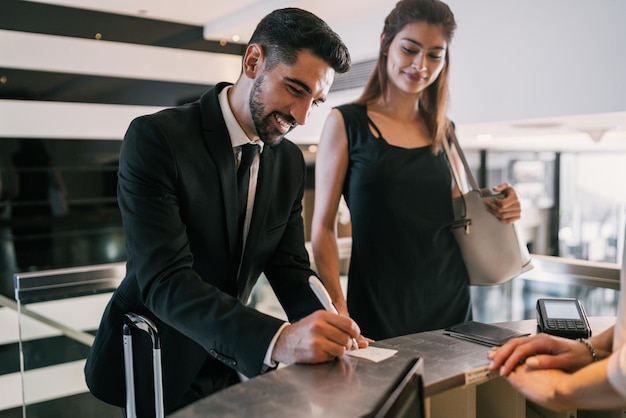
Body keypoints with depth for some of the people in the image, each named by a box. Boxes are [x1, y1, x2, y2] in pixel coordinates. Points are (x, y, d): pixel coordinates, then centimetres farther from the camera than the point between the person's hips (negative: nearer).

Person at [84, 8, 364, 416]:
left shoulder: (291, 161, -1)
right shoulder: (155, 138, -21)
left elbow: (289, 268, -1)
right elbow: (165, 281, -29)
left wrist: (329, 333, -21)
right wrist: (276, 339, -42)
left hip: (234, 363, 5)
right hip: (153, 367, -5)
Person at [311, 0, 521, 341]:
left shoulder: (443, 130, 9)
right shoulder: (347, 123, -4)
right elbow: (323, 226, -7)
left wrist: (496, 211, -2)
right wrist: (337, 305, -19)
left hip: (451, 303, 4)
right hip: (377, 311, -4)